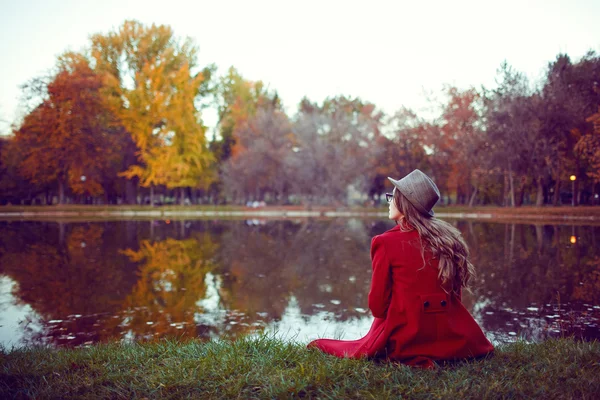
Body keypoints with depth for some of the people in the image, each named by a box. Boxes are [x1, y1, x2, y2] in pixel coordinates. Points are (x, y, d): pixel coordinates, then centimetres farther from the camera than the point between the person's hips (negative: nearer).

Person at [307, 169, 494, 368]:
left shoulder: (387, 242, -11)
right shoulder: (448, 237, 2)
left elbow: (377, 302, -5)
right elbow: (456, 292, 9)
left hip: (407, 336, -4)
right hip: (451, 338, 5)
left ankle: (410, 359, -3)